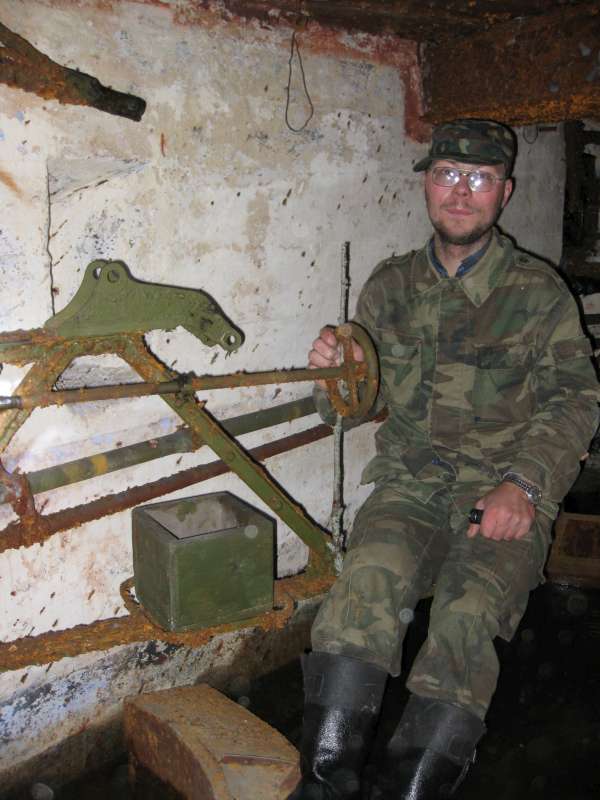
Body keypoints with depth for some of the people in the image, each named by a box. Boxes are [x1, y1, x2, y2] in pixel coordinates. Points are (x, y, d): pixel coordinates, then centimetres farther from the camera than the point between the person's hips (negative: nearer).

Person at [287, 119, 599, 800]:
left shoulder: (538, 291, 6)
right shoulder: (389, 285, 14)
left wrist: (523, 482, -15)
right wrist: (336, 373, -7)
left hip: (505, 496, -1)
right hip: (409, 484, 2)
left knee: (465, 618, -28)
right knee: (367, 578, -28)